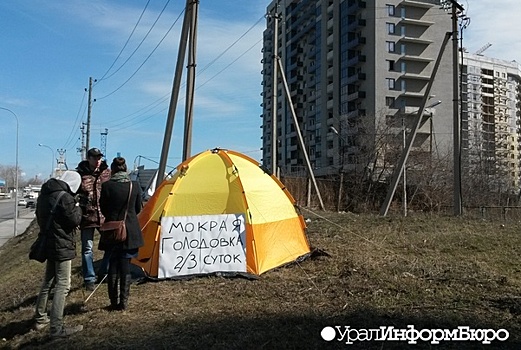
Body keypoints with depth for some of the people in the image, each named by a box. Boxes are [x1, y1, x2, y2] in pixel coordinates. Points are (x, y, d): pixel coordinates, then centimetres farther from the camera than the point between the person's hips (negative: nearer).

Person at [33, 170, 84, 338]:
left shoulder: (44, 194, 8)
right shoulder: (65, 197, -21)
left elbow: (40, 216, 20)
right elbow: (75, 220, -18)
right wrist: (77, 207, -2)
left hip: (48, 243, 10)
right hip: (62, 245, -9)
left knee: (48, 281, 22)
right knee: (62, 286, -4)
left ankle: (40, 318, 33)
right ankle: (57, 328, -1)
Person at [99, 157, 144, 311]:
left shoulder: (107, 186, -10)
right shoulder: (135, 186, -4)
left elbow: (103, 208, 1)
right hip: (130, 232, 2)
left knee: (113, 266, 10)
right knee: (125, 266, 10)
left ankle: (114, 302, 17)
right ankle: (124, 302, 15)